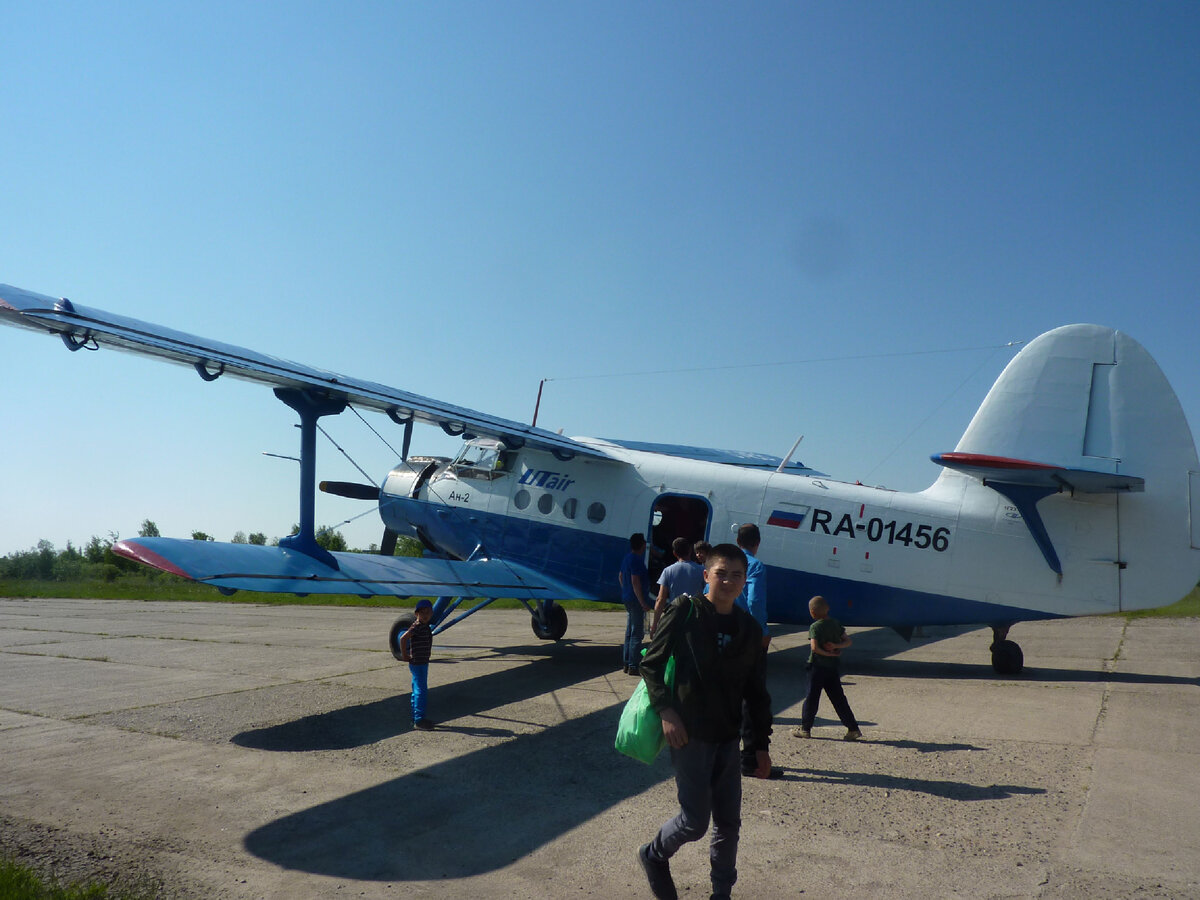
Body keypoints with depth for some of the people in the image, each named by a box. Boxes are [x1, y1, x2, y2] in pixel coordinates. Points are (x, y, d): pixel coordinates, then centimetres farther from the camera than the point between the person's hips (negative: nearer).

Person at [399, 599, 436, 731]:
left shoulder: (426, 627, 11)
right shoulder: (417, 626, -18)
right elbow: (403, 638, -30)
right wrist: (404, 655, -23)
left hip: (423, 663, 9)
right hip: (417, 664, -9)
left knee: (417, 691, 15)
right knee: (421, 691, -8)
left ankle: (416, 718, 24)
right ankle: (419, 720, -4)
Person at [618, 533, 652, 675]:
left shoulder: (627, 558, 12)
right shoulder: (637, 560, -18)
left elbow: (620, 576, 23)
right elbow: (635, 582, -22)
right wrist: (643, 603, -21)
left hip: (627, 599, 10)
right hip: (636, 600, -10)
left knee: (629, 633, 15)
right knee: (637, 634, -5)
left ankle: (626, 664, 21)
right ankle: (633, 666, -3)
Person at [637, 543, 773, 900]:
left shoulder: (749, 629, 4)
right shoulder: (685, 612, -9)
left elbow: (757, 692, 10)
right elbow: (651, 663, -8)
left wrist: (761, 744, 10)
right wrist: (666, 711, -17)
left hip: (728, 737, 5)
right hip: (689, 733, -5)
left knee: (728, 822, 10)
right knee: (695, 821, 0)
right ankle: (654, 856, 28)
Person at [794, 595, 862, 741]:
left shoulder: (815, 626, -13)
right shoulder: (836, 623, 7)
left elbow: (814, 648, -23)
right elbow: (847, 642, 9)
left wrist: (829, 653, -11)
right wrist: (836, 646, -6)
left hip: (817, 666, -6)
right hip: (833, 667, 6)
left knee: (812, 697, 4)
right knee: (838, 699, 10)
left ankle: (805, 728, 11)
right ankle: (853, 729, 8)